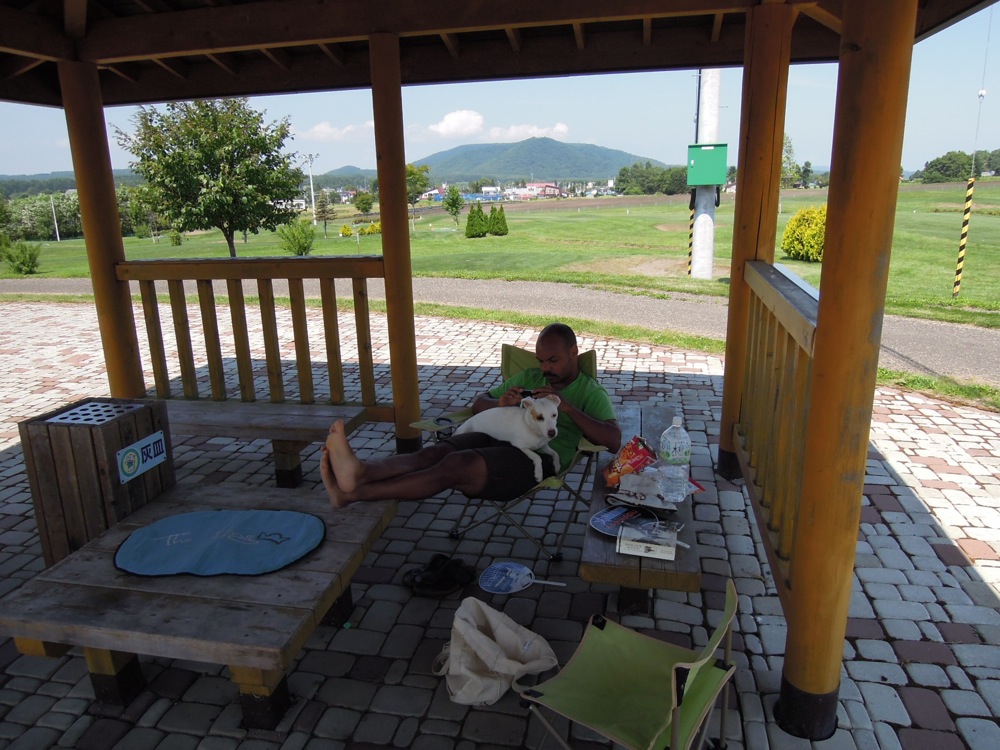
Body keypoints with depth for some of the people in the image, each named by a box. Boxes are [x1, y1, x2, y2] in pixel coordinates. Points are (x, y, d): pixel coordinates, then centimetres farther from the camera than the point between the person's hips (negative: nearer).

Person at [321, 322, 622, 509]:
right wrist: (499, 403, -2)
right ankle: (361, 472, -53)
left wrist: (567, 407, -13)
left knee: (455, 464, -32)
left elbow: (613, 440, -4)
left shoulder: (591, 392, 13)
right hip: (499, 438, 6)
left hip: (538, 457, -6)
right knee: (435, 451, -28)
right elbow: (479, 402, 24)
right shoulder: (530, 377, 28)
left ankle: (351, 493, -43)